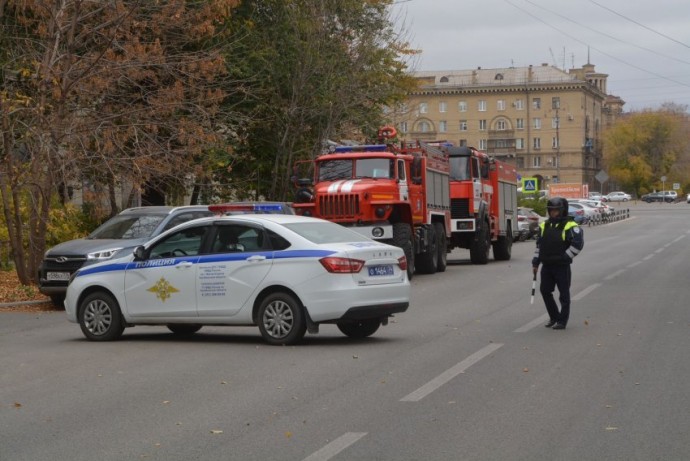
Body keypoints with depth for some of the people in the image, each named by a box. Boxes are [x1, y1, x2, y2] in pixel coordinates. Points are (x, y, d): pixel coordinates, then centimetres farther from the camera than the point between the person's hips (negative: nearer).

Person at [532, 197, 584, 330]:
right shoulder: (544, 226, 10)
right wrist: (535, 262, 12)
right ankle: (554, 317, 25)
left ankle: (562, 321, 9)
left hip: (562, 266, -6)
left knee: (564, 294, 1)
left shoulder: (570, 226, -10)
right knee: (545, 290, 9)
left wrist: (566, 257, -15)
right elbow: (539, 244, 16)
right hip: (547, 265, 6)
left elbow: (578, 243, -17)